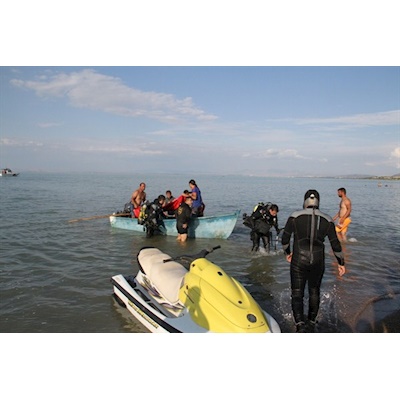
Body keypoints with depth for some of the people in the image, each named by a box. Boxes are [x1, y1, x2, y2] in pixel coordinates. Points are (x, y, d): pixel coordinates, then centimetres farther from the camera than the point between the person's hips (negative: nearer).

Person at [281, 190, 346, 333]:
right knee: (314, 292, 22)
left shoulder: (295, 216, -5)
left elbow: (285, 239, -1)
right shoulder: (327, 220, 1)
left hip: (298, 261, -2)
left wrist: (287, 252, 18)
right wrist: (341, 263, 17)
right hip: (318, 262, 3)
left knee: (297, 294, 6)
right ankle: (312, 322, 34)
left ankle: (300, 324, -11)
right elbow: (335, 245, 4)